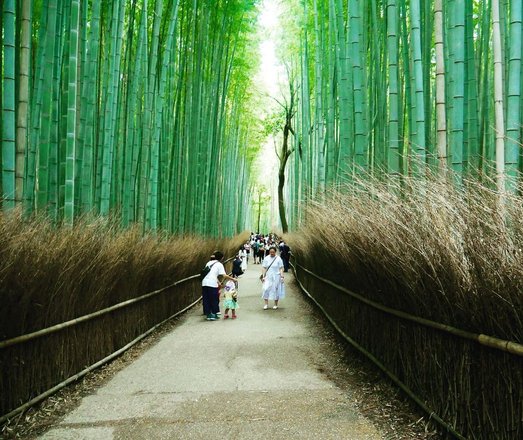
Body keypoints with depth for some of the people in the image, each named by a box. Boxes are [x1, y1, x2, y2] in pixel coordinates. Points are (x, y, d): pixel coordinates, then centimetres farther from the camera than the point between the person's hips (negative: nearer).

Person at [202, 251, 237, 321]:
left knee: (206, 300, 10)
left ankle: (208, 314, 15)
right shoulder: (219, 264, 3)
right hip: (212, 284, -6)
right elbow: (224, 276, -5)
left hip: (204, 283, 6)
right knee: (214, 300, 7)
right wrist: (233, 279, 3)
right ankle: (213, 315, 13)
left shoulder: (209, 263, 21)